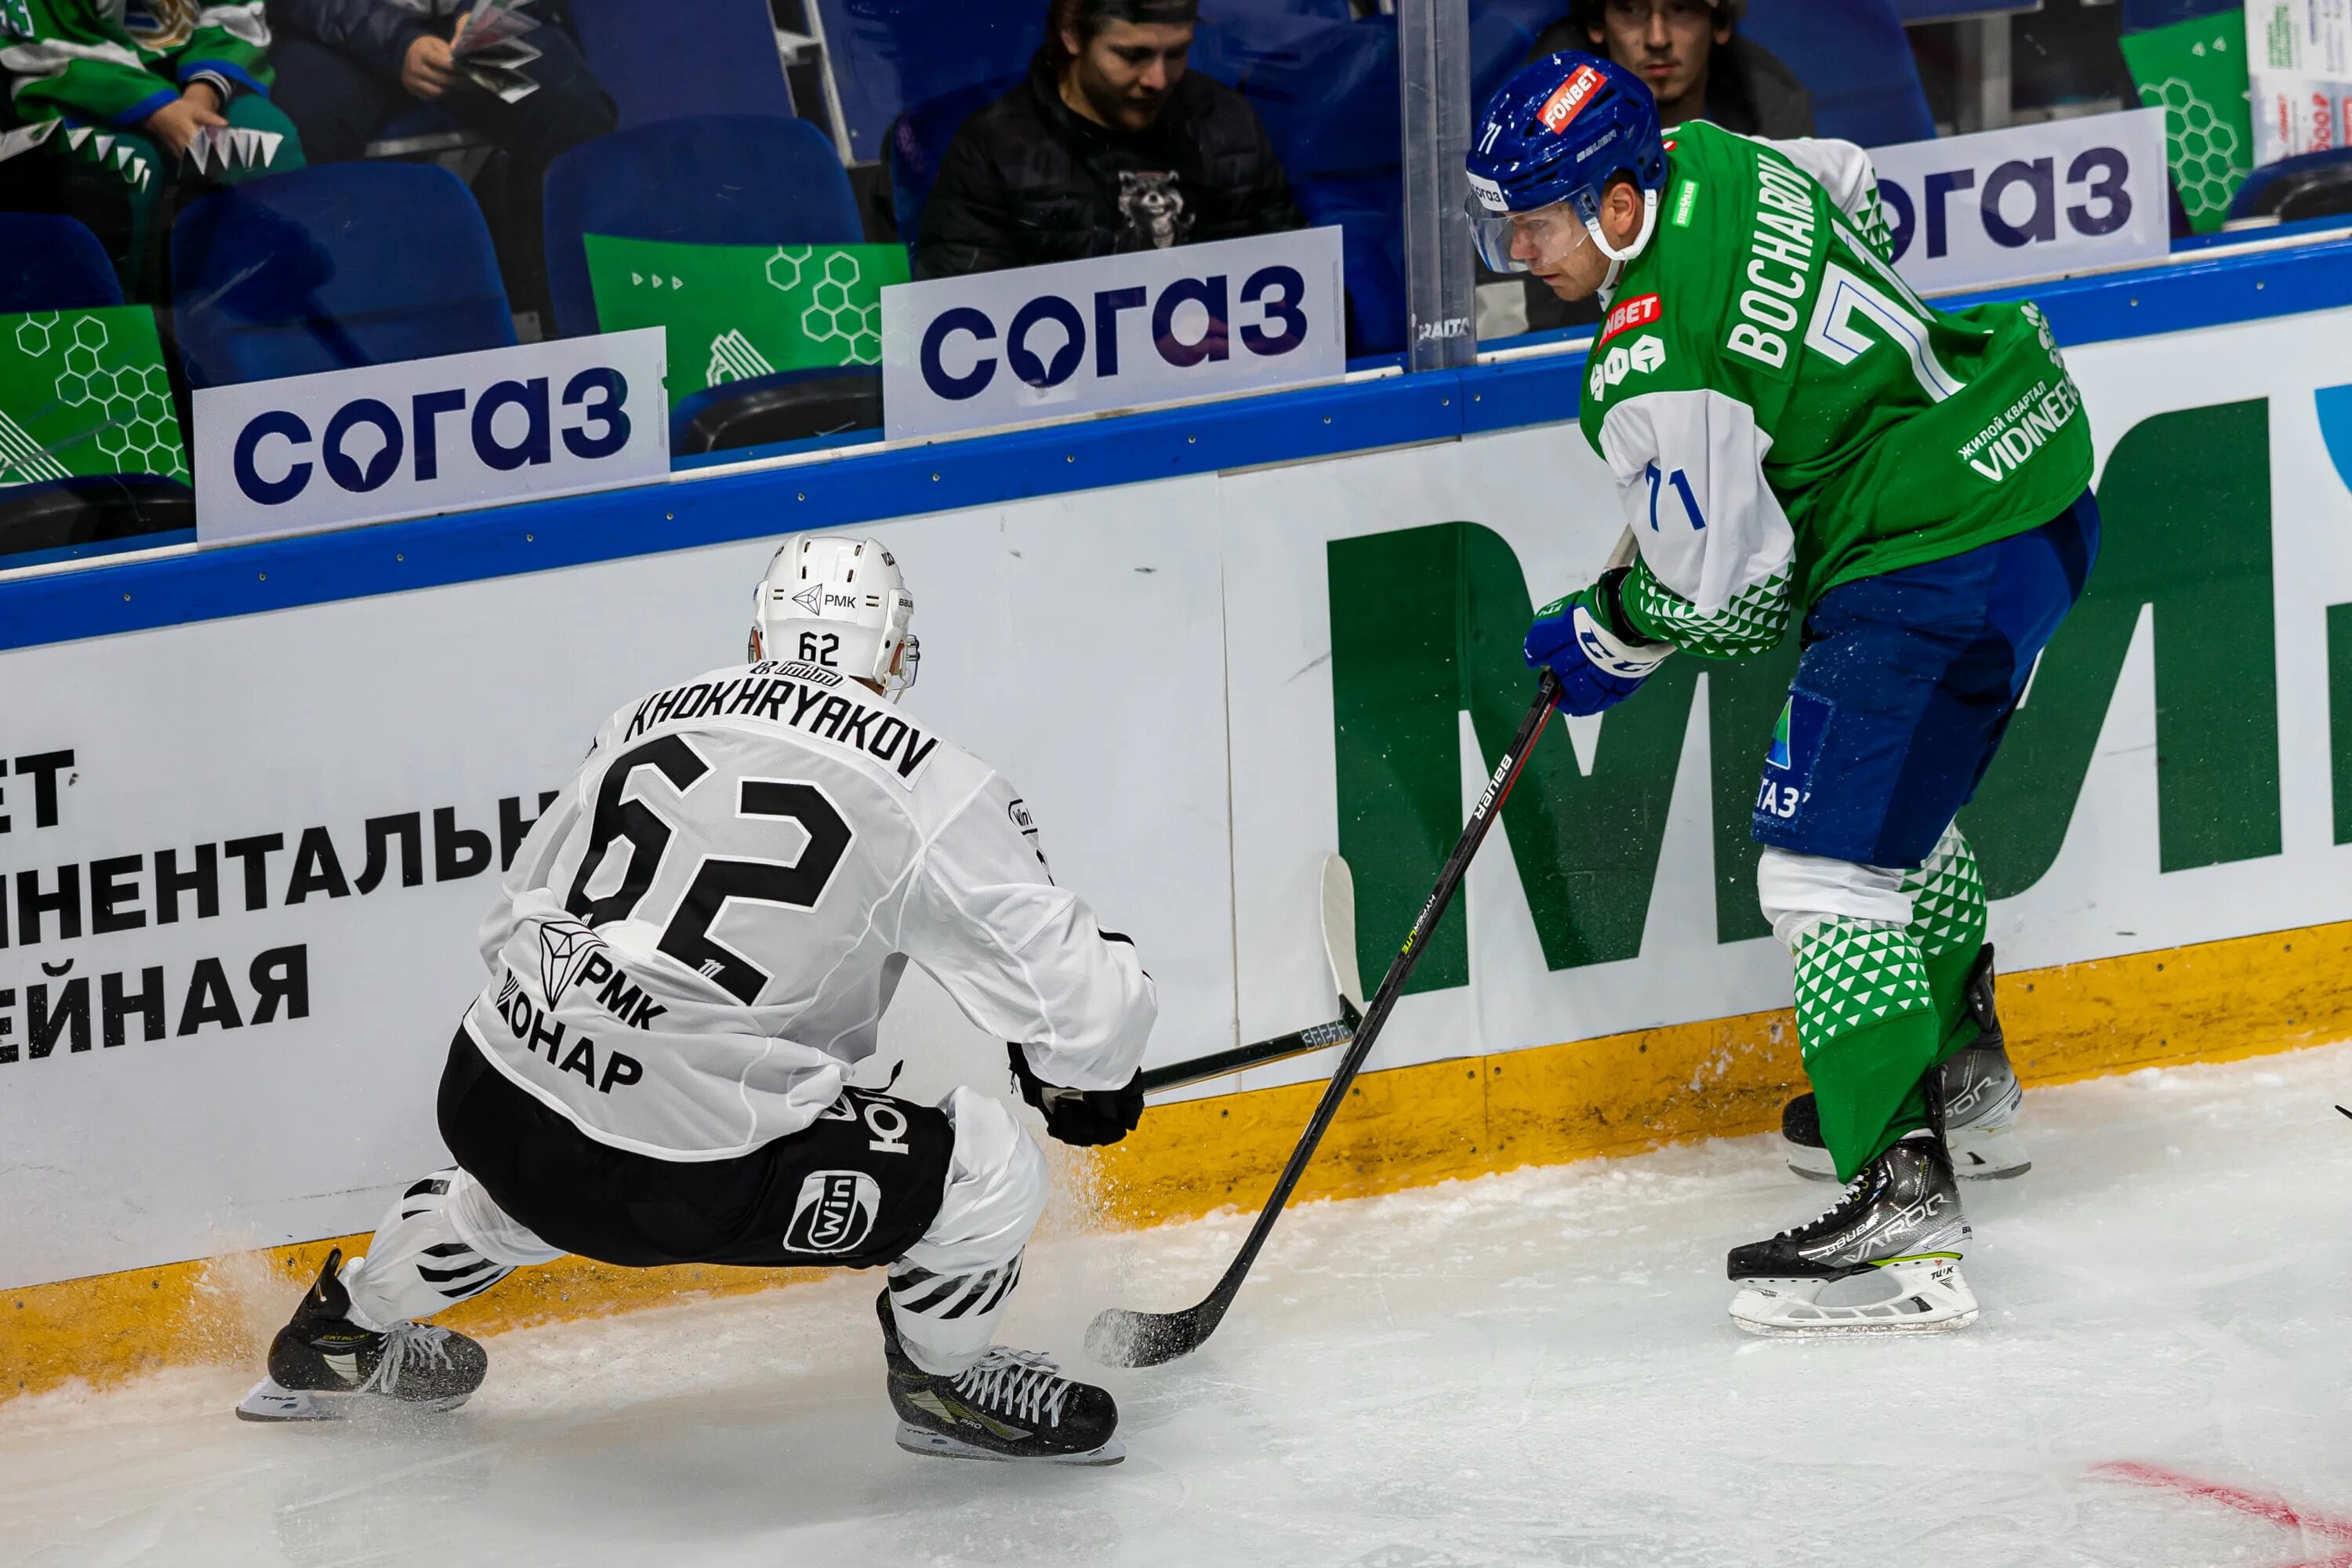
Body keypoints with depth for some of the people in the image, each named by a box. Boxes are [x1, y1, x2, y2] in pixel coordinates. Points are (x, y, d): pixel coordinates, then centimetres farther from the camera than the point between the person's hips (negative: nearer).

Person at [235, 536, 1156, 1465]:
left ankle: (342, 1332, 59)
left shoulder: (649, 719, 13)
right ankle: (942, 1385, 29)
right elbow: (1066, 983, -2)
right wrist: (1090, 1073, 20)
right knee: (990, 1173, 6)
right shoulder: (933, 788, -3)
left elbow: (518, 914, 23)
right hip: (685, 1176, -7)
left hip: (486, 1105, 7)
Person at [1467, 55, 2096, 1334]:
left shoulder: (1653, 376, -23)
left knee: (1828, 865, -13)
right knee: (1898, 793, 31)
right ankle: (1958, 1073, 50)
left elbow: (1730, 592, -16)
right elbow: (1857, 194, 25)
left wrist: (1605, 638, 4)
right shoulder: (1708, 160, 2)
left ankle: (1903, 1203, -23)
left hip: (1938, 576, -11)